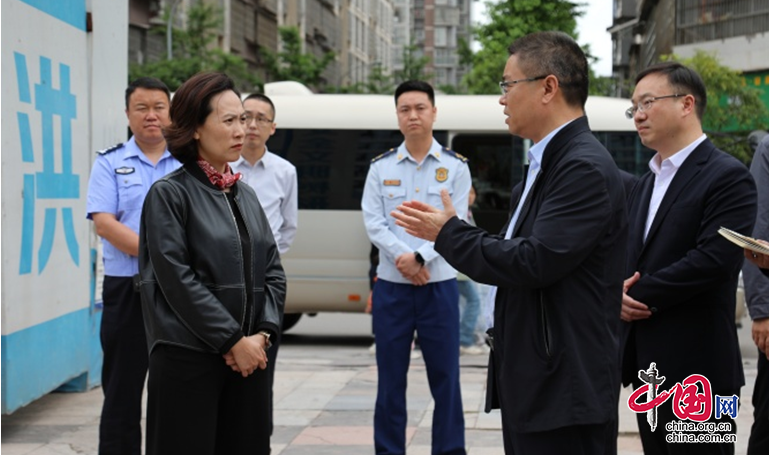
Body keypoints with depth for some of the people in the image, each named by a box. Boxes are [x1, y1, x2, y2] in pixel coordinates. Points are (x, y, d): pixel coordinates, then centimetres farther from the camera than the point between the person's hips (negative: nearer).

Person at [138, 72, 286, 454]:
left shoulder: (245, 194, 15)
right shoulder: (169, 193, -5)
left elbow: (273, 271, 12)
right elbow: (177, 280, -13)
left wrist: (262, 334, -4)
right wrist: (233, 341, -13)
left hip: (249, 357, 6)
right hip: (187, 358, -6)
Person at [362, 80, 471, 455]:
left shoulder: (455, 166, 2)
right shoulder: (380, 167, 5)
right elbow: (373, 223, -2)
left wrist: (419, 257, -19)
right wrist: (403, 258, -17)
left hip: (439, 286, -1)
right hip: (391, 286, 1)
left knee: (445, 378, 3)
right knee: (390, 380, 7)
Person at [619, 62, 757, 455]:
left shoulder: (727, 176, -9)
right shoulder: (645, 184, 18)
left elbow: (715, 258, -21)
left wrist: (639, 294, -13)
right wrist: (619, 292, -5)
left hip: (697, 367, -8)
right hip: (647, 364, 8)